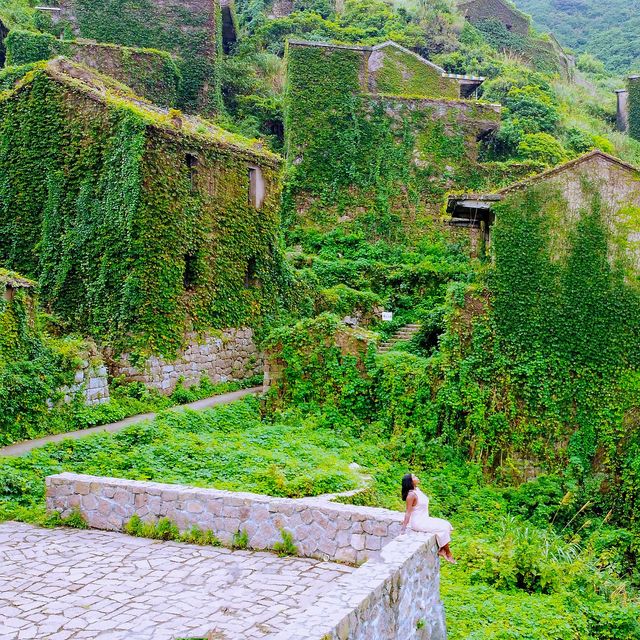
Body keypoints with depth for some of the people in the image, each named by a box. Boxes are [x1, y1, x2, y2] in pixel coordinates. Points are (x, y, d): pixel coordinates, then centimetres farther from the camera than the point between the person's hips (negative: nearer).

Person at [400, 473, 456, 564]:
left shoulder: (417, 490, 6)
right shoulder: (411, 495, -21)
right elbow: (408, 512, -21)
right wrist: (404, 528, -21)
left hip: (424, 519, 9)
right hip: (418, 523, -9)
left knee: (446, 525, 2)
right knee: (442, 529, -12)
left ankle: (441, 550, 4)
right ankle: (448, 554, 2)